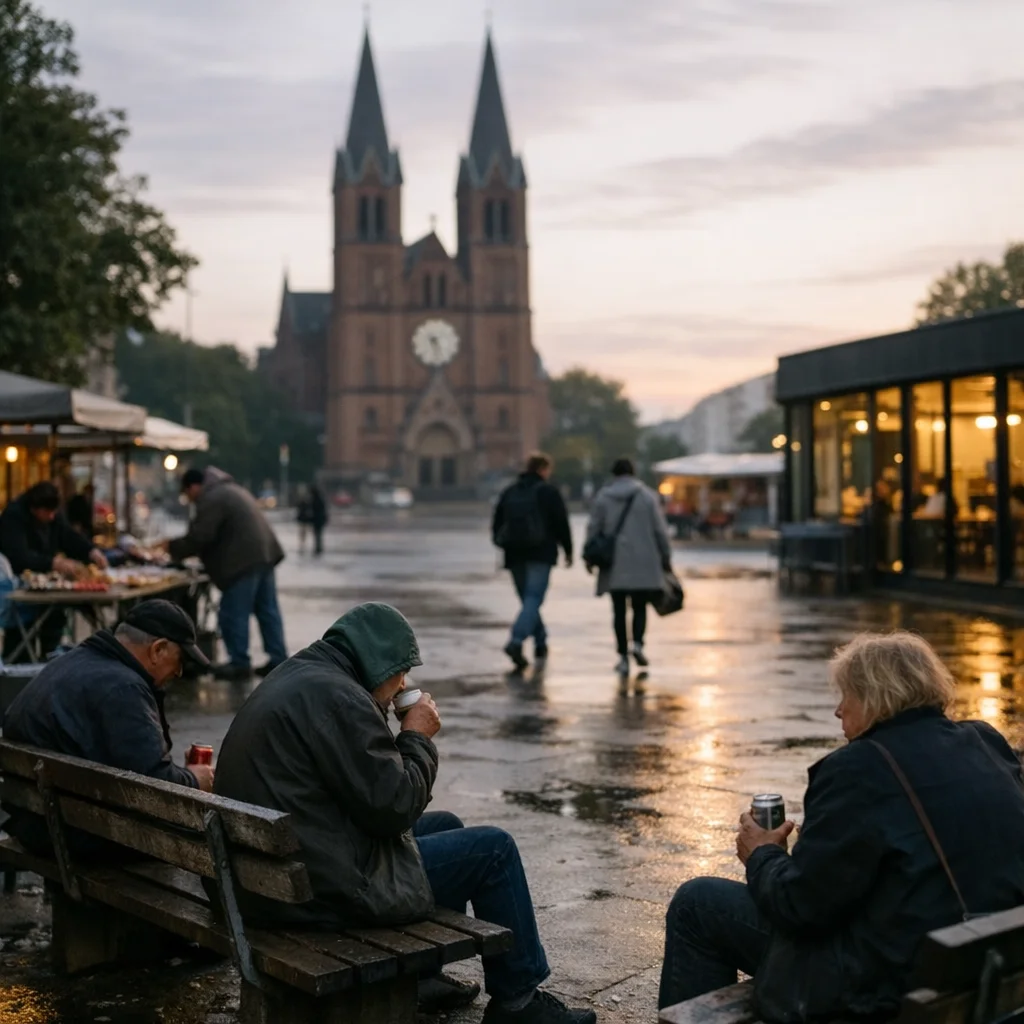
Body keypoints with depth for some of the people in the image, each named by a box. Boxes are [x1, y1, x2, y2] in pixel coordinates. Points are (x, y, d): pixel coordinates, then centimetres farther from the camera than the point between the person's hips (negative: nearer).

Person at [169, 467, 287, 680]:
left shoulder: (211, 499, -10)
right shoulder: (229, 489, 23)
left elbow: (199, 537, -15)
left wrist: (174, 548, 2)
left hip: (244, 561, -10)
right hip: (264, 554, 10)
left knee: (233, 614, 0)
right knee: (267, 610, 12)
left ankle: (239, 663, 5)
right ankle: (278, 659, 14)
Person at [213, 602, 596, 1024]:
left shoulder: (294, 679, 13)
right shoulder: (336, 697, -20)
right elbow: (393, 808, -18)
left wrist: (403, 738, 8)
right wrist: (417, 737, -5)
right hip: (324, 889, -10)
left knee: (445, 826, 24)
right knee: (494, 849, 1)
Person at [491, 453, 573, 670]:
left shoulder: (508, 493, 12)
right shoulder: (548, 492, -3)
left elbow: (496, 524, 14)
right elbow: (561, 524, -4)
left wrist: (504, 545, 23)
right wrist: (568, 551, 5)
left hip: (515, 555, 5)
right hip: (540, 554, -5)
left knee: (529, 600, 16)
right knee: (533, 599, -11)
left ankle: (540, 644, 20)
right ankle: (516, 641, -29)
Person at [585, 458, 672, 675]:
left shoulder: (602, 497, 3)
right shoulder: (647, 495, 1)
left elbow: (593, 528, 4)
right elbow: (660, 529, 1)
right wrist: (666, 556, 11)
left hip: (614, 564, 1)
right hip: (642, 563, -1)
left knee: (619, 610, 4)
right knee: (640, 607, 9)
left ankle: (623, 657, 1)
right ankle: (637, 643, -15)